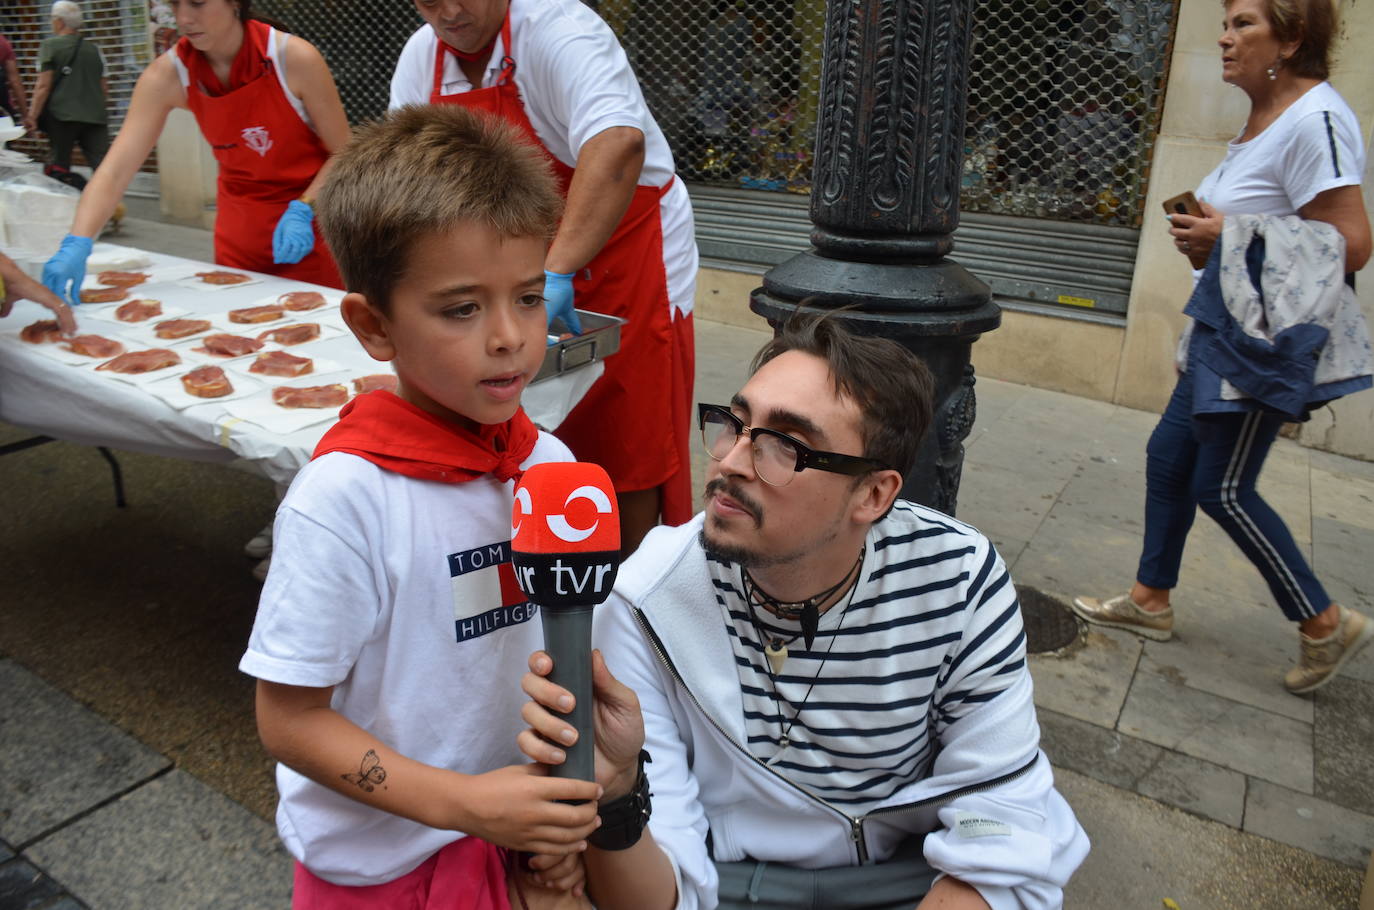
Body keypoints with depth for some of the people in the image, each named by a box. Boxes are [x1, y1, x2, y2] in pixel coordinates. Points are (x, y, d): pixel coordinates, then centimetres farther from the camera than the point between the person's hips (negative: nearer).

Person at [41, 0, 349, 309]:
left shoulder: (294, 58, -18)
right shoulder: (167, 74, -11)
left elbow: (344, 154, -10)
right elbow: (115, 170, -16)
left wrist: (303, 210, -25)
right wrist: (77, 244, -30)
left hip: (309, 220, -3)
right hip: (238, 226, 3)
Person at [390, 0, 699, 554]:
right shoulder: (421, 57, -1)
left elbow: (619, 145, -40)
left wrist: (557, 273, -46)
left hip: (623, 255, -6)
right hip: (526, 270, 7)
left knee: (626, 440, 1)